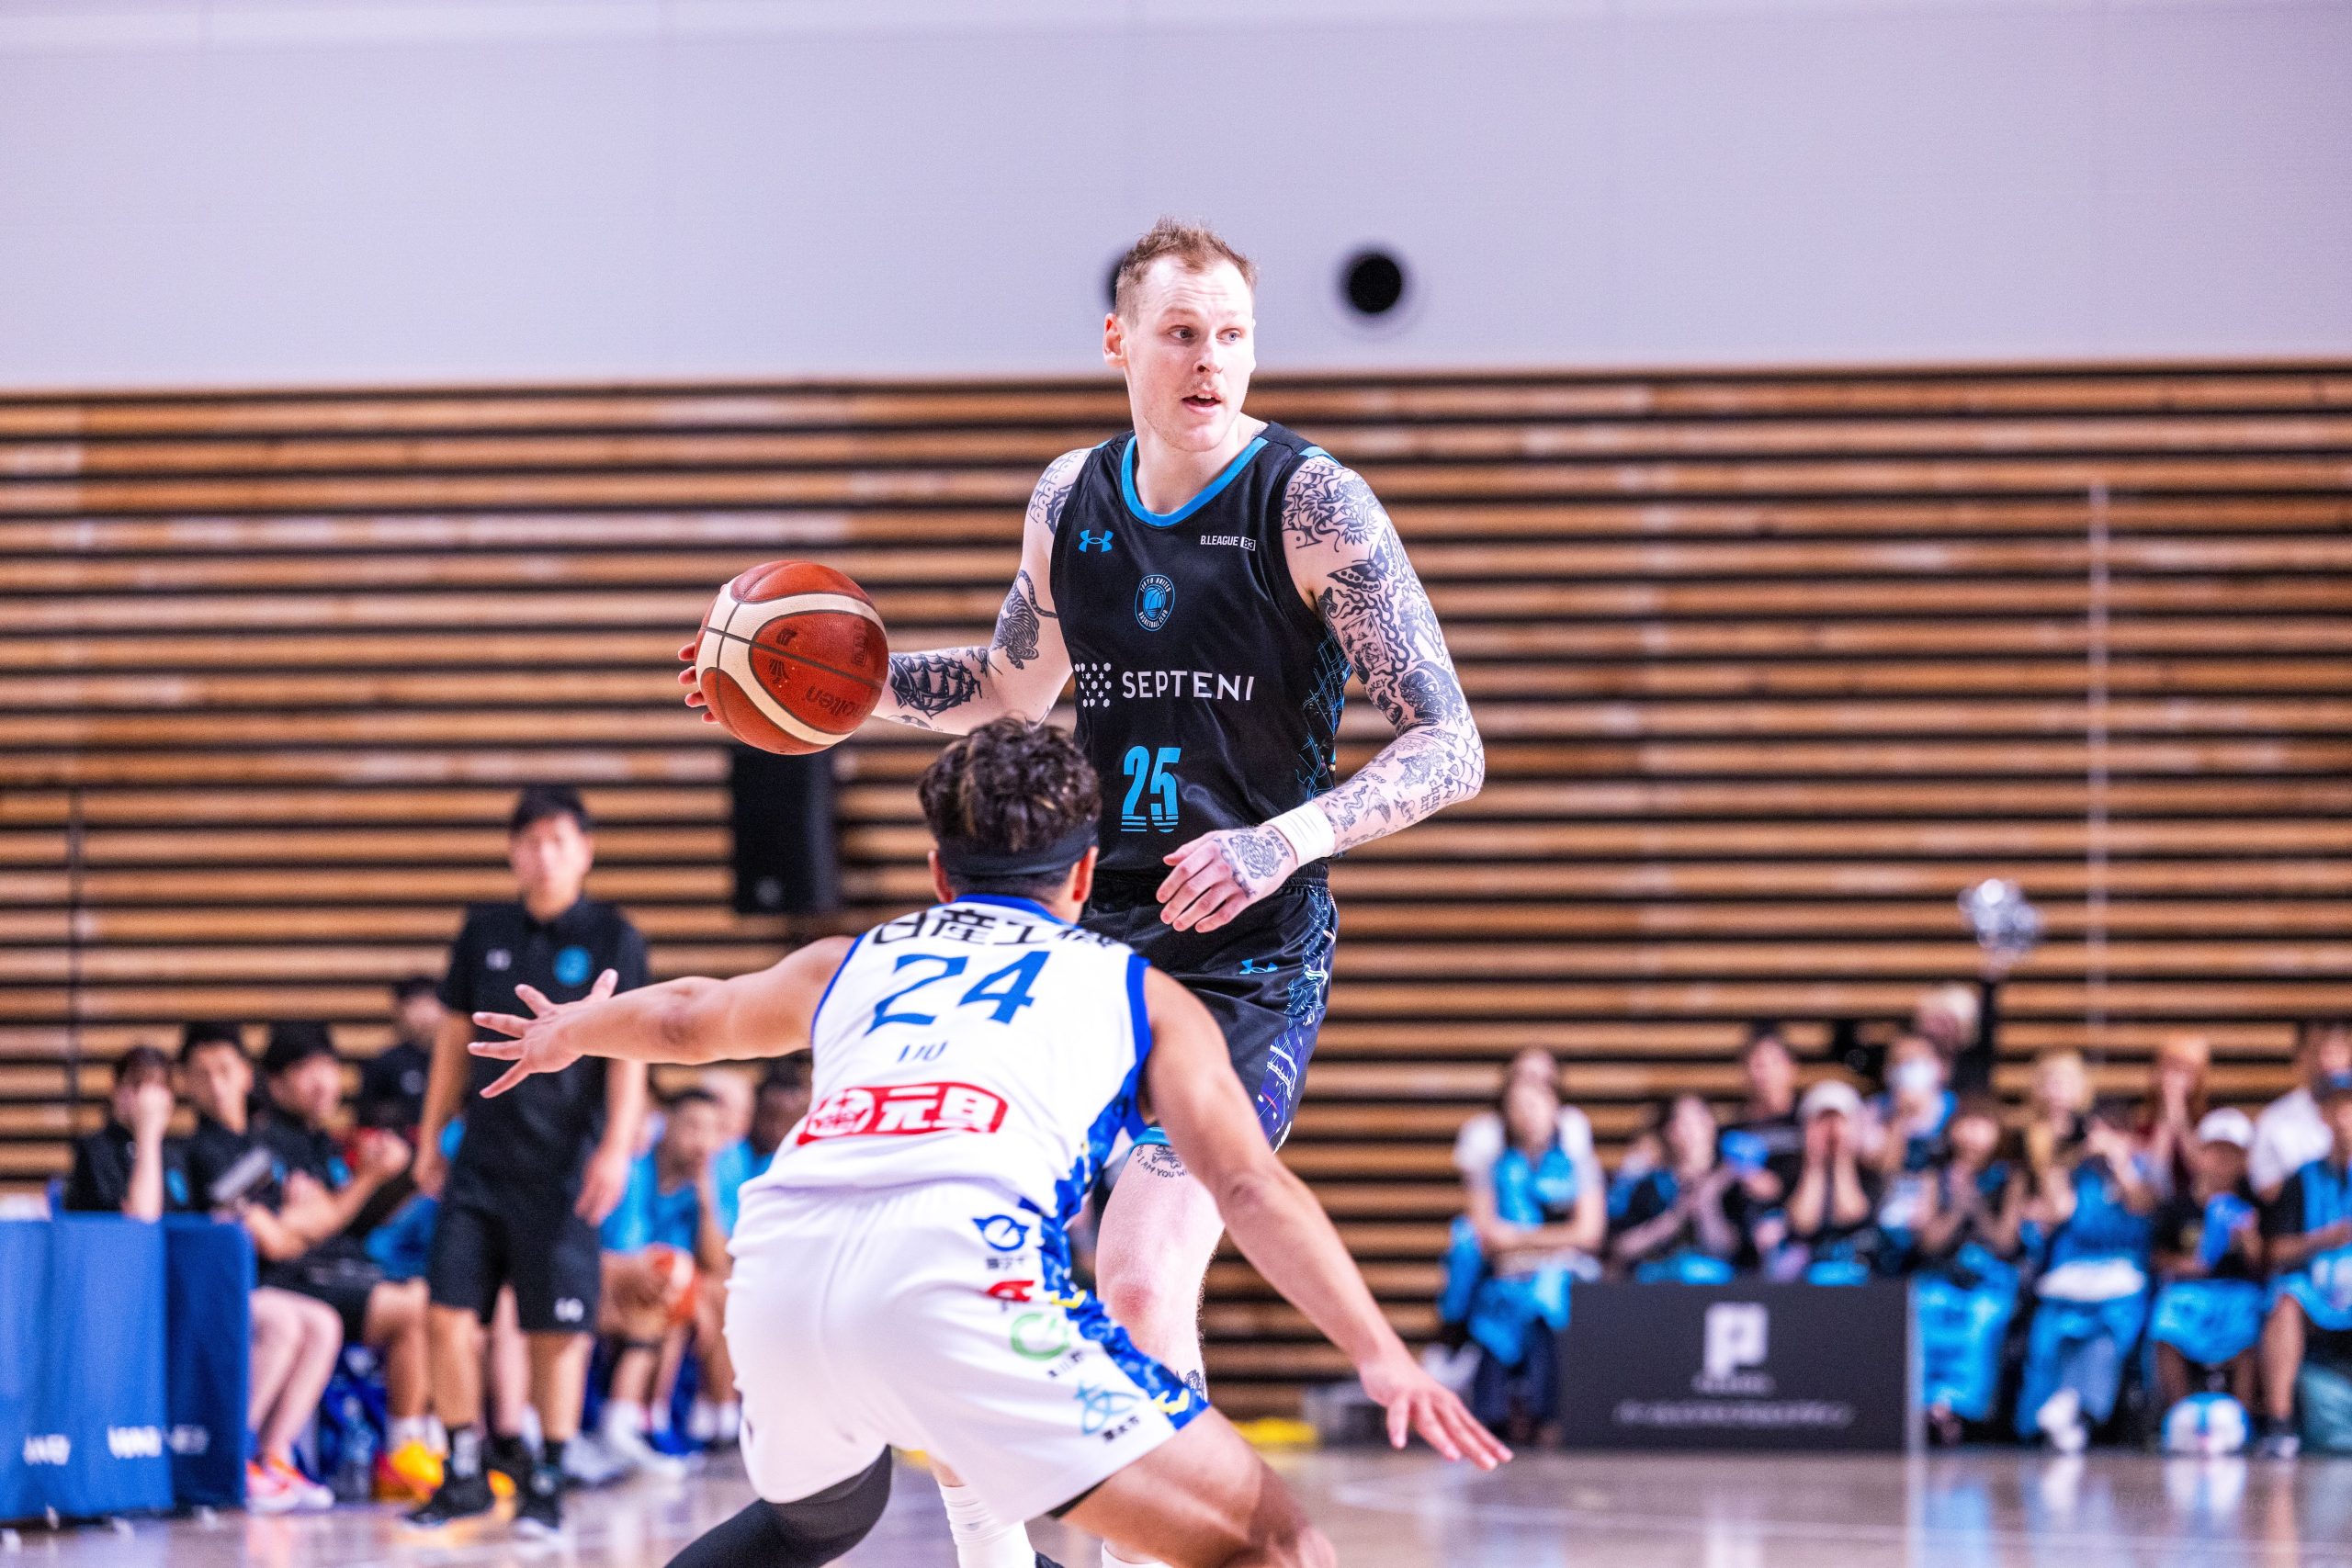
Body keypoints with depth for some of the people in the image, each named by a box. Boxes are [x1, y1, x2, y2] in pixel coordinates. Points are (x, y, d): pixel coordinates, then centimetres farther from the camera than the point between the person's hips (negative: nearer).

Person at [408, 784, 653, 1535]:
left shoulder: (612, 939, -2)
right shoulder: (484, 932, 9)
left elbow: (629, 1050, -6)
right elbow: (456, 1037, 16)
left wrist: (616, 1148, -14)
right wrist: (431, 1133, 15)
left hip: (562, 1167, -4)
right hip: (481, 1158, 4)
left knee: (558, 1330, -1)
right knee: (451, 1312, -1)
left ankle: (546, 1481, 9)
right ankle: (464, 1471, 10)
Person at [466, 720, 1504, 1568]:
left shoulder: (854, 962, 35)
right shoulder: (1139, 990, 25)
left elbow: (687, 1019, 54)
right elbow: (1250, 1188, 9)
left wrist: (573, 1031, 74)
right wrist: (1380, 1353, 3)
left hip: (776, 1266, 5)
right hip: (957, 1267, -5)